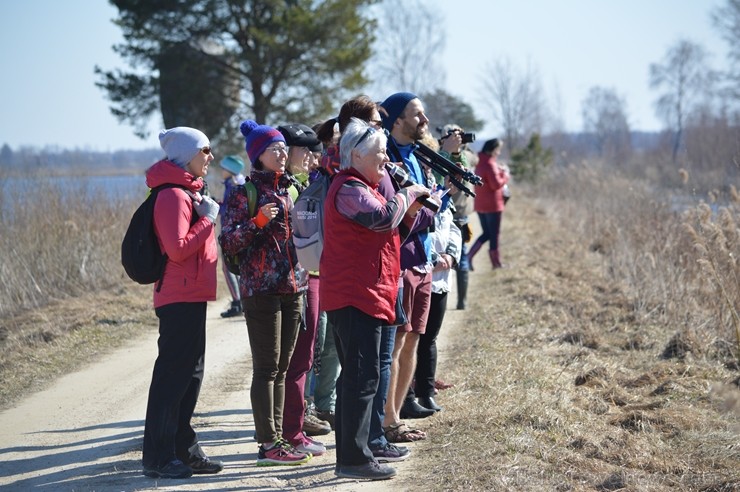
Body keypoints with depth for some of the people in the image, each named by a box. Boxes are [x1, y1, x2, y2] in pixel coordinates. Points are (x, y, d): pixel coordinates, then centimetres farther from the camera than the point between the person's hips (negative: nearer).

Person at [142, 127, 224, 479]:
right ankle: (158, 457, -1)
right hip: (180, 298, -11)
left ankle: (183, 449, 22)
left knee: (190, 373, 14)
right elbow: (177, 248, -22)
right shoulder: (173, 196, -15)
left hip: (192, 295, 11)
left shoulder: (188, 192, 18)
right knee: (173, 374, -7)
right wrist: (208, 218, -15)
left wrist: (205, 216, 10)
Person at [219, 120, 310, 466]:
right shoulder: (245, 194, -6)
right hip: (261, 290, -7)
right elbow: (228, 243, -12)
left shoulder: (288, 190, 14)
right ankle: (268, 444, -3)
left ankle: (277, 437, 15)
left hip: (292, 288, 7)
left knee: (281, 368, 10)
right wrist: (257, 222, -23)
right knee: (266, 368, -6)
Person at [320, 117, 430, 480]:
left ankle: (349, 455, 21)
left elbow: (383, 230, 23)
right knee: (363, 377, -12)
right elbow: (382, 218, -28)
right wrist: (409, 193, -12)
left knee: (355, 376, 14)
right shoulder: (349, 188, -13)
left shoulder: (361, 187, 21)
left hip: (363, 294, 11)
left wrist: (409, 213, 5)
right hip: (355, 296, -11)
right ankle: (355, 459, -11)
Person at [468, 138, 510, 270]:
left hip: (480, 205, 8)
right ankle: (496, 263, 12)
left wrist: (499, 171, 8)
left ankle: (468, 257, 0)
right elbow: (496, 184, -20)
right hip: (492, 205, -8)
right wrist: (505, 175, -5)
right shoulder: (490, 164, -17)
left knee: (486, 233, 15)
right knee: (494, 234, 3)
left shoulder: (480, 163, 11)